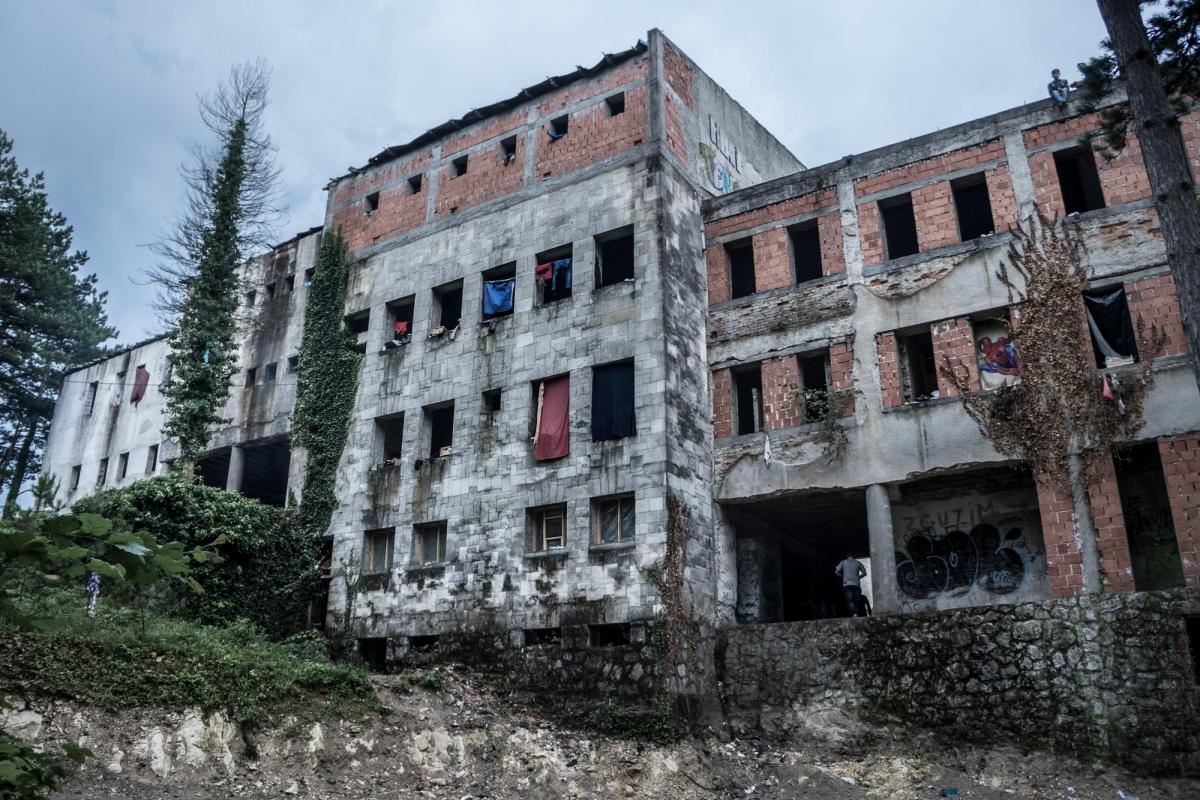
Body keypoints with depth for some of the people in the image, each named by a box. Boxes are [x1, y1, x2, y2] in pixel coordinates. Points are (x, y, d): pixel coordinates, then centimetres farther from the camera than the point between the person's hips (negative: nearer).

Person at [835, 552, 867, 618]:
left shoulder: (843, 562, 9)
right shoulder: (858, 562, 11)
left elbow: (836, 572, 3)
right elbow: (864, 573, 11)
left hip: (847, 584, -1)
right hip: (856, 584, 1)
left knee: (850, 601, -7)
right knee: (857, 601, 9)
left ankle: (854, 614, -26)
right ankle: (857, 613, -1)